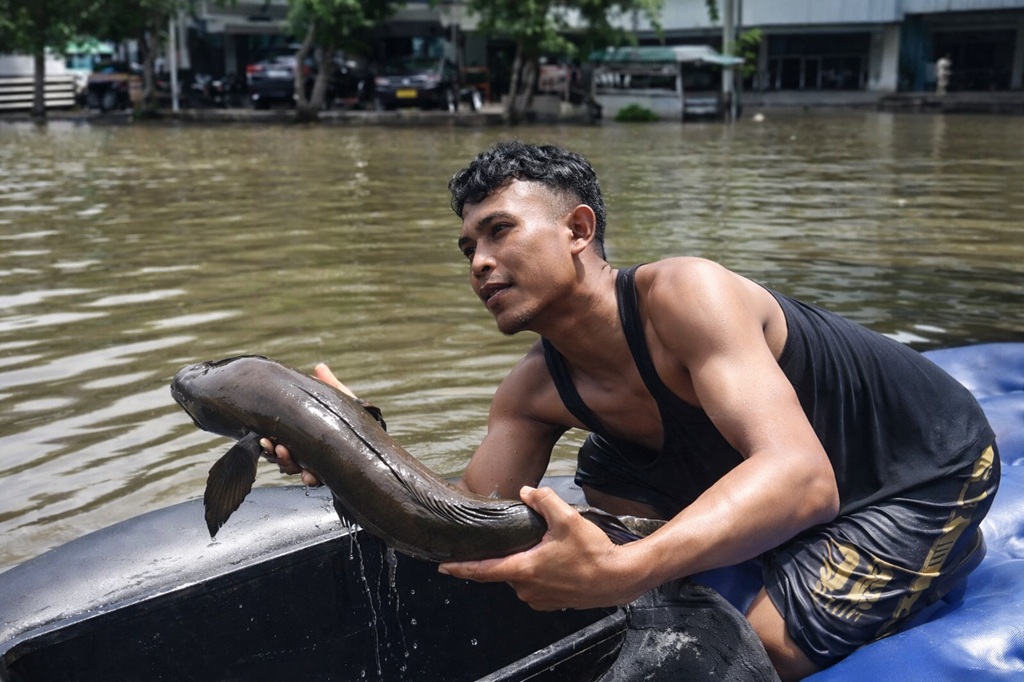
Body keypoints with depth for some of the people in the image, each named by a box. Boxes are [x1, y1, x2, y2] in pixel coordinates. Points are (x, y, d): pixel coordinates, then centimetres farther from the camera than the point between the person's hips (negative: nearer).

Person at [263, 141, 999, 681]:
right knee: (605, 478, 6)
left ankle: (942, 553, 6)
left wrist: (620, 571, -60)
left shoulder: (683, 293, -33)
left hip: (935, 462, -7)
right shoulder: (536, 391, -10)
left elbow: (801, 478, -45)